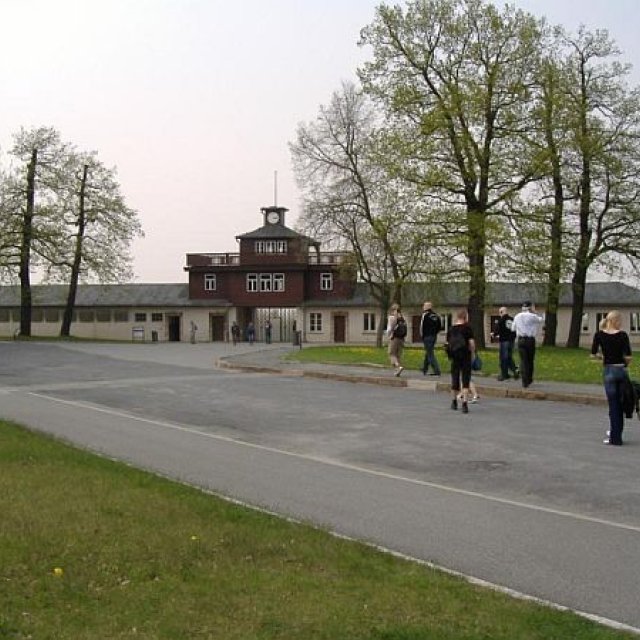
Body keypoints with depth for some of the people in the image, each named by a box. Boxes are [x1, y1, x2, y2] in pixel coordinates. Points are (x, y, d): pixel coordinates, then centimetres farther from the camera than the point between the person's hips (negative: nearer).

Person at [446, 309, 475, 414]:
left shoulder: (451, 329, 3)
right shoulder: (467, 328, -8)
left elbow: (448, 343, 5)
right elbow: (471, 343, -13)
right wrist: (472, 353, 1)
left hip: (454, 357, 4)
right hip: (465, 357, -4)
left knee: (455, 379, 16)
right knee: (465, 380, -1)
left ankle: (454, 402, 29)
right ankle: (464, 404, -10)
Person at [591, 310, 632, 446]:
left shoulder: (599, 334, -3)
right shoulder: (622, 335, -7)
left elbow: (593, 354, -3)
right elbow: (628, 356, -13)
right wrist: (626, 363, 8)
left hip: (608, 371, 0)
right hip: (621, 370, 0)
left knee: (613, 404, 5)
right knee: (620, 404, 13)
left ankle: (615, 438, 6)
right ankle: (615, 432, 23)